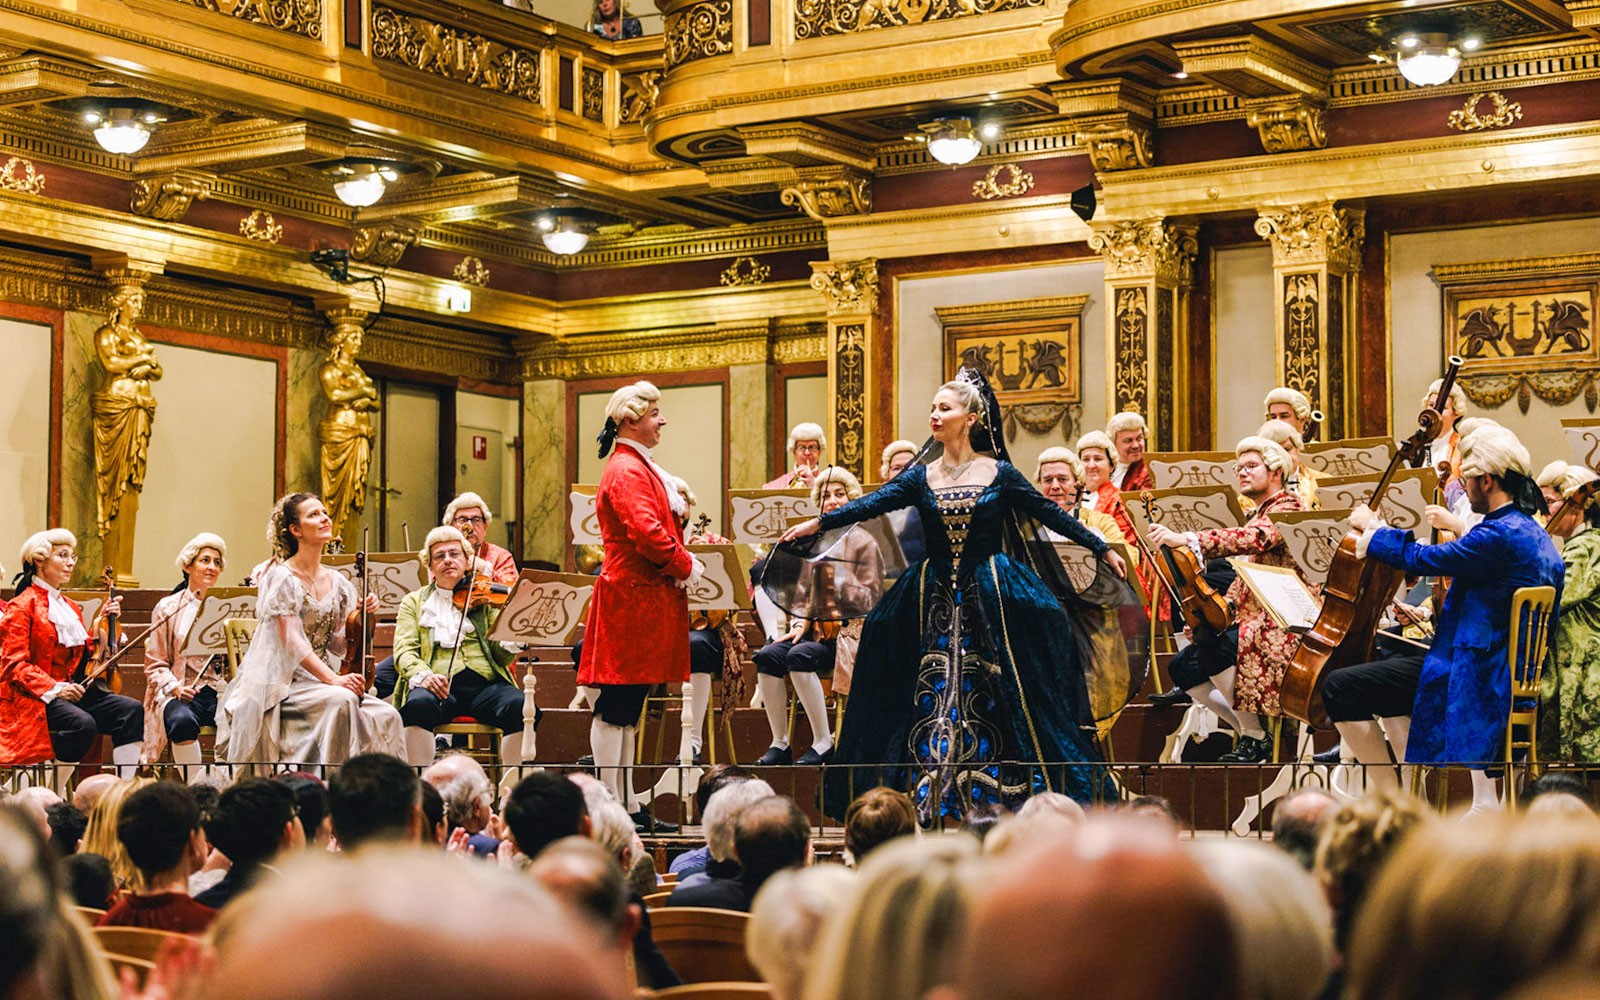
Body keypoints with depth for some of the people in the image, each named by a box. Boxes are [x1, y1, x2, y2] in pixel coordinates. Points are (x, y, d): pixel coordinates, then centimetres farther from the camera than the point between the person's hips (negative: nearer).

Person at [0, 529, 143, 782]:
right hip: (34, 698, -8)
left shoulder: (71, 607, 23)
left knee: (131, 711, -16)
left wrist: (101, 622, 9)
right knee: (82, 723, -35)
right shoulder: (23, 606, -2)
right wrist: (54, 688, -21)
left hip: (73, 690, 8)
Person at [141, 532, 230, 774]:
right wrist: (174, 687, -10)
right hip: (183, 693, -1)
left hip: (223, 691, 1)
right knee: (182, 721, -38)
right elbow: (155, 664, 9)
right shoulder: (167, 608, 11)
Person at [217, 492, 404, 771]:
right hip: (282, 683, -6)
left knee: (386, 716, -17)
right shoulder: (282, 578, -8)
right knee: (342, 700, -34)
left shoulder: (337, 583, 12)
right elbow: (292, 642, -16)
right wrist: (332, 679, -27)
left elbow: (336, 645, 13)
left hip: (319, 680, 6)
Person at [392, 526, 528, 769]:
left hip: (485, 684, 1)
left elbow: (502, 656, 10)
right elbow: (404, 651, 4)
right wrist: (422, 675, -18)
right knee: (418, 704, -36)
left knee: (519, 705, -30)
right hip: (439, 685, -1)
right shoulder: (414, 602, 20)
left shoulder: (483, 598, 20)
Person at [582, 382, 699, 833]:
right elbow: (647, 533, -24)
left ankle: (627, 806, 17)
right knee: (616, 707, -7)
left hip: (644, 600, 11)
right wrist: (687, 567, -12)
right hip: (630, 599, -11)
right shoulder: (626, 471, -14)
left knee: (627, 708, 12)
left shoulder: (641, 468, 20)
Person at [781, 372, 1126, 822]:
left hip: (990, 596, -2)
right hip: (935, 599, 2)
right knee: (936, 696, 0)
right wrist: (817, 523, -17)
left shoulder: (999, 474, 1)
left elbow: (1052, 514, 4)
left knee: (989, 696, -3)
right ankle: (936, 796, 4)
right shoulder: (921, 477, 6)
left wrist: (1101, 549, 4)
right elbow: (873, 503, -4)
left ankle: (997, 790, 4)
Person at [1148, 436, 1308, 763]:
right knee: (1183, 667, -1)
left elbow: (1254, 539, -29)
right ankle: (1250, 732, 7)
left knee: (1212, 648, -31)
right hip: (1251, 619, 10)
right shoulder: (1256, 515, 23)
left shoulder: (1287, 507, -7)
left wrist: (1186, 539, -40)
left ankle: (1255, 737, -16)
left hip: (1285, 625, -10)